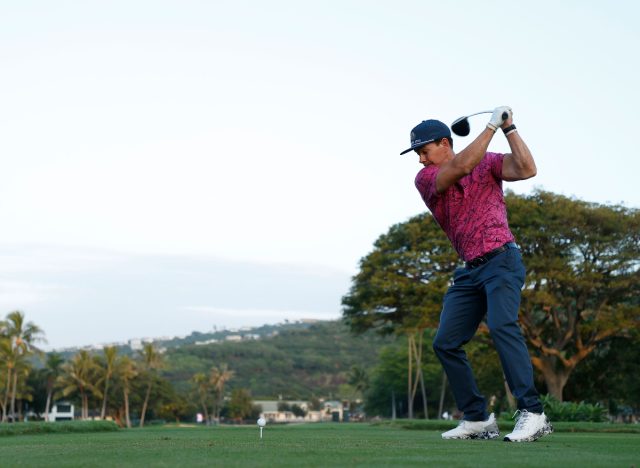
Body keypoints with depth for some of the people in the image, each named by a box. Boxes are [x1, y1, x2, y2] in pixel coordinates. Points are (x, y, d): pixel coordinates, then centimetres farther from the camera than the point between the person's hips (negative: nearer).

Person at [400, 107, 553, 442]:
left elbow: (526, 169, -11)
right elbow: (462, 166, -13)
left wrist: (509, 128, -9)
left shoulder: (487, 162, 5)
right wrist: (492, 125, -9)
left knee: (502, 326, -26)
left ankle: (533, 414, -29)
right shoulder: (425, 179, 5)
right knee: (445, 343, 0)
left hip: (501, 260, -5)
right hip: (469, 272, 5)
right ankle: (477, 419, 8)